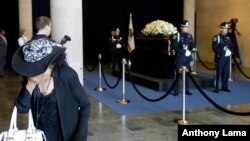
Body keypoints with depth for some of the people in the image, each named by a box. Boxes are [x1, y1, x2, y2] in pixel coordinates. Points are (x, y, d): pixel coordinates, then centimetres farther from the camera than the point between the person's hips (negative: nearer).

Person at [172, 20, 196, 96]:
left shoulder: (189, 36, 13)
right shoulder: (177, 35, -4)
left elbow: (193, 46, 9)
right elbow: (175, 47, -13)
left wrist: (190, 52, -11)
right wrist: (184, 52, -18)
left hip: (188, 57, 5)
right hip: (179, 57, -5)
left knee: (187, 73, 7)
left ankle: (187, 90, 17)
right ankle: (176, 91, 5)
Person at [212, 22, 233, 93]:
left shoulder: (228, 38, 14)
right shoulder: (216, 37, -7)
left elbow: (231, 46, 15)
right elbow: (215, 48, -15)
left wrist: (229, 51, -6)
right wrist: (223, 52, -20)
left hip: (227, 58, 6)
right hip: (220, 57, -6)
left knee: (226, 72, 7)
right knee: (219, 72, -3)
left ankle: (224, 86, 16)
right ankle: (216, 87, 3)